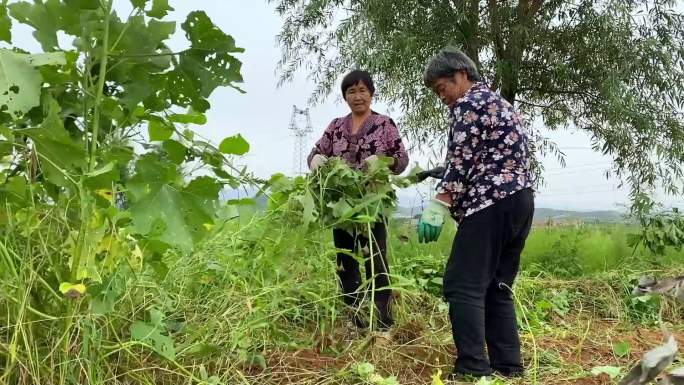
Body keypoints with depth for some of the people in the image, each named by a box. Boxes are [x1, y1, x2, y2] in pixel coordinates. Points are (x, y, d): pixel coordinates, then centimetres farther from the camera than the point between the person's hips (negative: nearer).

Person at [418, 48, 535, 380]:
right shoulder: (499, 103, 27)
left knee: (463, 287, -11)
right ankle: (508, 366, 13)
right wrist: (438, 174, 26)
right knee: (497, 289, 11)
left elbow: (463, 160, -14)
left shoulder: (469, 103, -3)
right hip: (520, 200, 10)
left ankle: (473, 369, -13)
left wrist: (438, 206, -17)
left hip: (491, 204, -10)